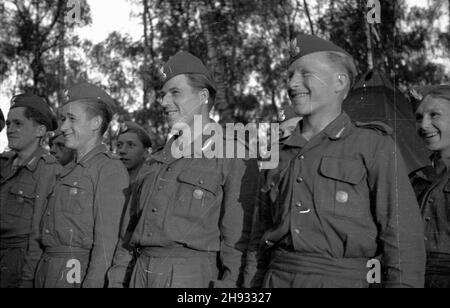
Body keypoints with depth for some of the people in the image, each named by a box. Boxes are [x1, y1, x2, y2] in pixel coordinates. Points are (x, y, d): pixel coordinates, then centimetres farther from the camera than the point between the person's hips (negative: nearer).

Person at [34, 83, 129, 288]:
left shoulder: (110, 169, -10)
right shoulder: (68, 170, 14)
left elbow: (107, 238, -16)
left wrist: (93, 282, -21)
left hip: (76, 271, -7)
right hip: (46, 270, 7)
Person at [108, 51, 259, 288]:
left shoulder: (235, 160, -6)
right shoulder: (158, 160, 16)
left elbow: (237, 239, -11)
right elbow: (132, 225, 17)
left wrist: (227, 283, -19)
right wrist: (117, 278, 11)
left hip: (193, 277, -6)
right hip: (142, 273, 6)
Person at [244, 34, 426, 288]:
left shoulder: (374, 146, -1)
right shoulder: (280, 155, 14)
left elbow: (403, 236, -7)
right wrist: (251, 287, 11)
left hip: (341, 280, -4)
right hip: (276, 279, 5)